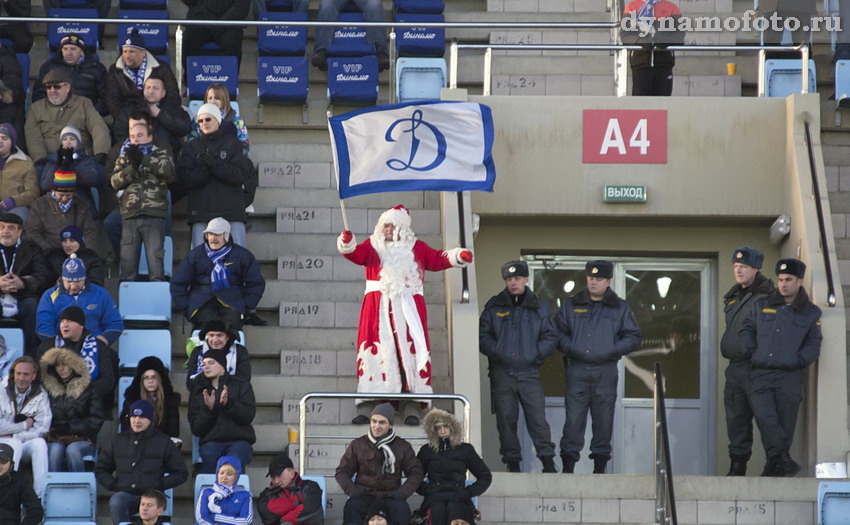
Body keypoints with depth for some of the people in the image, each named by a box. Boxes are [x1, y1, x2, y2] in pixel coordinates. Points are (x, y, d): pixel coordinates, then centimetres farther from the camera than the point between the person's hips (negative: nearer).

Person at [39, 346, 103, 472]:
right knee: (55, 450, -33)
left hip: (82, 440, -1)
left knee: (72, 450, -34)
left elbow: (96, 421, 2)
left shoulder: (87, 388, 7)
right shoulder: (49, 388, 12)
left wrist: (69, 428, -4)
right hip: (55, 440, 1)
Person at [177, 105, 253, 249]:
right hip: (201, 211, 1)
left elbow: (243, 173, -3)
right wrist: (204, 169, -14)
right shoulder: (191, 147, 15)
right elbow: (185, 180, 4)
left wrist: (215, 165, -12)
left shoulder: (233, 143, 10)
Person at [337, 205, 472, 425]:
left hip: (409, 310, 1)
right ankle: (365, 408, -10)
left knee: (410, 351, -6)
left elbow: (438, 259, 15)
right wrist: (347, 244, -23)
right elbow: (356, 254, -1)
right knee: (375, 352, -8)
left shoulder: (416, 248, 18)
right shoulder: (372, 246, 14)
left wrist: (458, 256, 0)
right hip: (378, 310, -1)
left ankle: (412, 409, -7)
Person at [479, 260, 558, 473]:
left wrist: (536, 353, -6)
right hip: (502, 373, 1)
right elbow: (483, 336, 8)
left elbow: (551, 337, 9)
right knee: (506, 419, 1)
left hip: (529, 373, -1)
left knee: (538, 417, -8)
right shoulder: (494, 307, 9)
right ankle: (512, 462, 8)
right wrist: (496, 352, -7)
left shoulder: (540, 308, 9)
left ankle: (548, 461, -6)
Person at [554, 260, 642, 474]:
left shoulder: (620, 309, 9)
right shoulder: (571, 306, 12)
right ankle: (568, 466, -3)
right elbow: (558, 332, 13)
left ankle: (600, 467, 8)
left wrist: (612, 351, -6)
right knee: (573, 418, -6)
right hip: (577, 369, 0)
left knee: (604, 419, 1)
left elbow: (633, 337, 9)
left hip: (605, 371, 0)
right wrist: (570, 348, -6)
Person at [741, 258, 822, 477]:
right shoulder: (761, 305, 14)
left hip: (790, 376, -1)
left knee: (785, 422, -2)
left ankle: (776, 464, 7)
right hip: (761, 373, 1)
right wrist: (751, 352, 5)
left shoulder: (810, 313, 10)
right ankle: (784, 462, -20)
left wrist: (799, 360, -4)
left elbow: (814, 343, 12)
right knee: (764, 416, -18)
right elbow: (747, 329, 21)